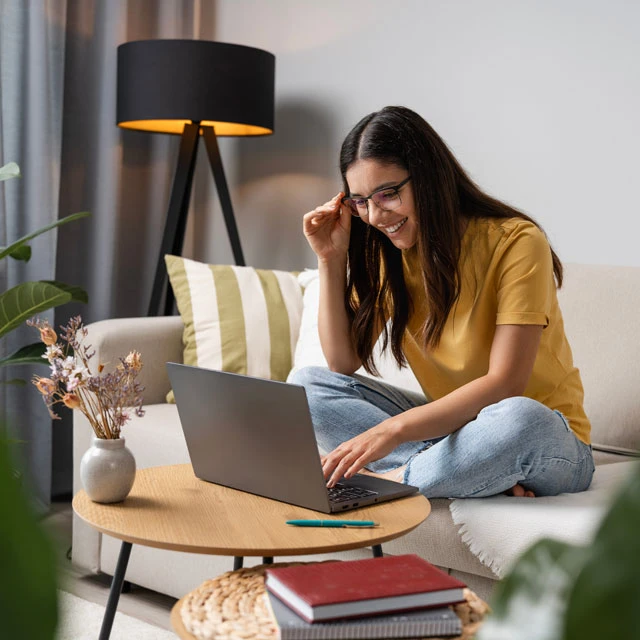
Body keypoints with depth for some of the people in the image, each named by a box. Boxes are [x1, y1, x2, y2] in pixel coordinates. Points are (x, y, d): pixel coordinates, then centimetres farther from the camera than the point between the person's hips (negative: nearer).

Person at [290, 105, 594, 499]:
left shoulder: (515, 242, -17)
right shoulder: (388, 253, 1)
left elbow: (504, 385, -25)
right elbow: (343, 363, -1)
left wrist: (393, 429, -36)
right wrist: (331, 259, -10)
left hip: (544, 439, -5)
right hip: (449, 423, 6)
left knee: (520, 419, -41)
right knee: (308, 384, -10)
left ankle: (389, 479, -19)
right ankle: (483, 473, -21)